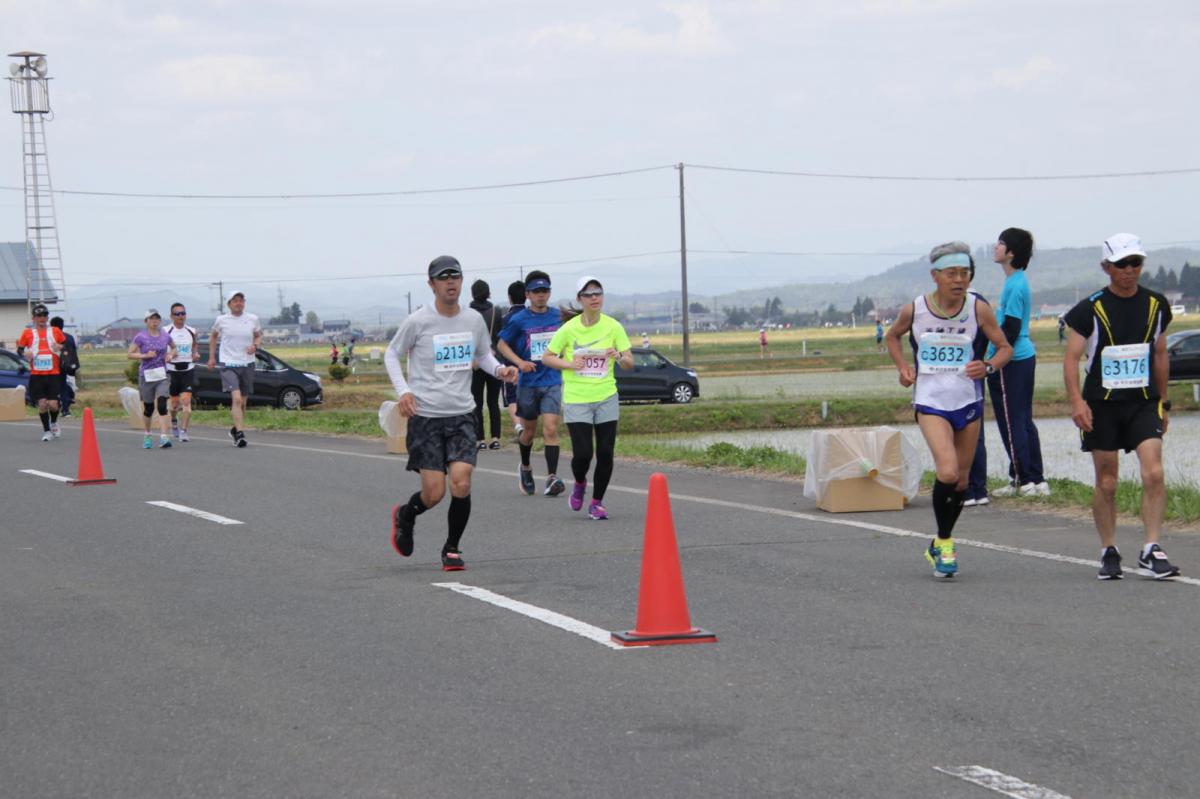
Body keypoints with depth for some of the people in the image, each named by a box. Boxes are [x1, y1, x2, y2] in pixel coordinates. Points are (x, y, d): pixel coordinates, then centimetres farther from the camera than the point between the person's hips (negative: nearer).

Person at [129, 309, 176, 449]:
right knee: (148, 407, 7)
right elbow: (130, 354, -3)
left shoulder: (165, 336, 6)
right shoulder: (141, 337, -4)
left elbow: (174, 348, 23)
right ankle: (147, 436, 27)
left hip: (162, 376, 1)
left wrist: (171, 355, 2)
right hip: (146, 376, -1)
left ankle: (163, 437, -18)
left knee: (162, 405, -13)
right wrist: (145, 355, -17)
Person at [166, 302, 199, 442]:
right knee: (175, 401, 10)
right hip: (172, 370, -1)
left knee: (186, 400, -12)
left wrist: (196, 354, 1)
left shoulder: (191, 331, 6)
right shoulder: (166, 332, -4)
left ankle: (183, 431, -12)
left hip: (188, 369, 1)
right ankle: (174, 422, 42)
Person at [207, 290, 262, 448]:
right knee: (236, 398, -20)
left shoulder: (252, 319, 2)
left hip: (247, 364, 3)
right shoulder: (221, 320, -1)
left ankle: (235, 429, 32)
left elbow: (259, 335, 18)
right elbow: (213, 335, 17)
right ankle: (239, 433, -22)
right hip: (228, 364, -3)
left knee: (243, 402, 11)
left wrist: (255, 346, -4)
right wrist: (212, 357, 14)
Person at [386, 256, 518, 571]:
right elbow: (391, 354, 5)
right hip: (425, 416, -3)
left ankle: (452, 548, 8)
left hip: (462, 414, 3)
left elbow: (483, 355, 21)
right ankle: (404, 515, 30)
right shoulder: (417, 322, -7)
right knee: (434, 492, -6)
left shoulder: (474, 321, 4)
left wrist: (500, 370, -1)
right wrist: (403, 391, -9)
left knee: (461, 483, -13)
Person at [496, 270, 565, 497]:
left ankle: (552, 478, -18)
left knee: (551, 429, -14)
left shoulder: (558, 316, 3)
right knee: (529, 431, 13)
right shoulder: (519, 320, -5)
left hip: (552, 381, 0)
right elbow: (501, 344, 2)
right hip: (528, 382, 0)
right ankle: (525, 468, 39)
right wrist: (519, 362, -12)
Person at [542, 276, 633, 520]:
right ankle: (579, 484, 25)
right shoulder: (569, 329, -5)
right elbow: (546, 357, 4)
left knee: (606, 453, -2)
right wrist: (569, 364, -13)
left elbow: (630, 364, 3)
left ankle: (597, 502, 15)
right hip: (576, 399, -2)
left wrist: (619, 356, -18)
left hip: (606, 398, 2)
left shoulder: (613, 326, 0)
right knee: (582, 454, -9)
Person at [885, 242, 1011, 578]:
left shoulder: (978, 308, -7)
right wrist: (902, 367, 0)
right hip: (931, 402, -2)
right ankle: (944, 541, 0)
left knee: (961, 479, 10)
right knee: (948, 472, -21)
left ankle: (941, 546, 31)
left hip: (969, 402, 2)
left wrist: (988, 366, -20)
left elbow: (1005, 347, 1)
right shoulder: (914, 310, -6)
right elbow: (892, 336, 15)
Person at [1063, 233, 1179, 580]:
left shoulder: (1156, 305, 6)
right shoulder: (1090, 309, -4)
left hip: (1144, 402, 2)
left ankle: (1151, 551, -11)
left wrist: (1163, 402, 18)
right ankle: (1109, 553, 17)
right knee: (1106, 483, 3)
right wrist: (1077, 401, -18)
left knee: (1153, 473, -14)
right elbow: (1071, 358, -6)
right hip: (1102, 404, -2)